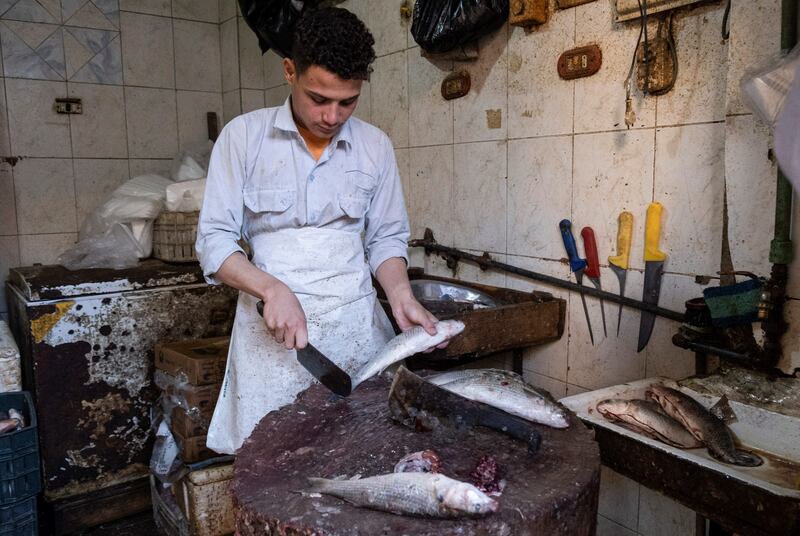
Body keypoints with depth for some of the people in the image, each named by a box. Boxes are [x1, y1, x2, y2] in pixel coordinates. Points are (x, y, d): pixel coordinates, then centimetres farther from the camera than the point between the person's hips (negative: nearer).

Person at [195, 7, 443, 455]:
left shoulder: (376, 147, 4)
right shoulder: (243, 136, -2)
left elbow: (387, 238, 10)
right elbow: (214, 241, -3)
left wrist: (400, 295, -9)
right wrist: (273, 289, -19)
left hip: (356, 323, 2)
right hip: (272, 324, -1)